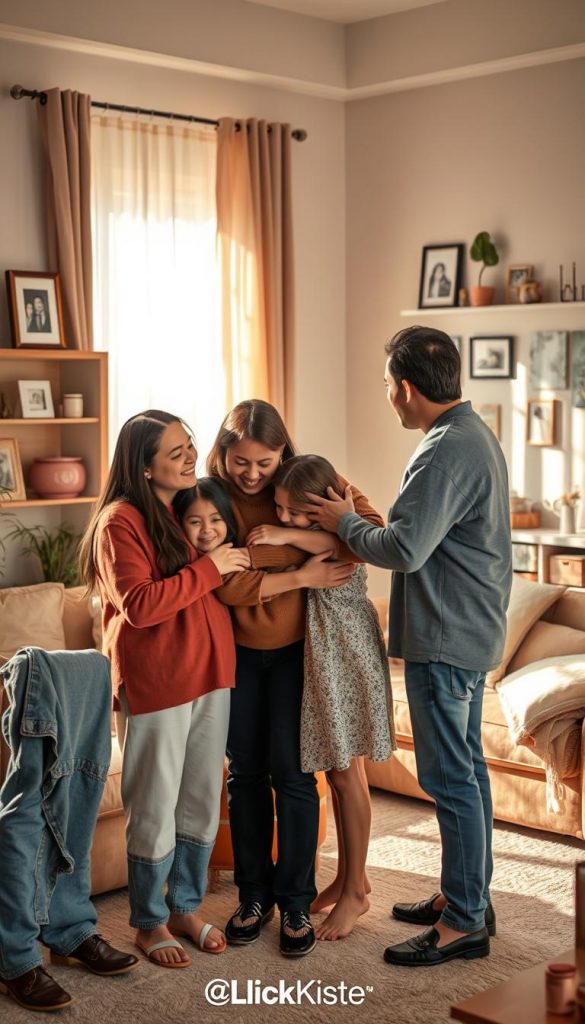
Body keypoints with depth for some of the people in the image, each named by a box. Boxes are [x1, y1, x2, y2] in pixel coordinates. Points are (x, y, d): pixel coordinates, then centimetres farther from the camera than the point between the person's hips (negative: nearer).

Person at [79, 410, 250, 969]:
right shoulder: (120, 521, -13)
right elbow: (139, 605, -22)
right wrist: (208, 568, -20)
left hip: (210, 673, 7)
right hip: (154, 683, -7)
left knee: (202, 800, 15)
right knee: (155, 809, 5)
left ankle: (185, 907, 32)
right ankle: (149, 923, 22)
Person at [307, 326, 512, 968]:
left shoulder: (447, 452, -21)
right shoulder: (473, 434, 13)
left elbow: (404, 549, -25)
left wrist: (345, 523, -10)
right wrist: (362, 520, 13)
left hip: (446, 638, -11)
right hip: (471, 631, 11)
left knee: (449, 777, -3)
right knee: (465, 767, 17)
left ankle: (463, 924, 6)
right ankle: (468, 895, 29)